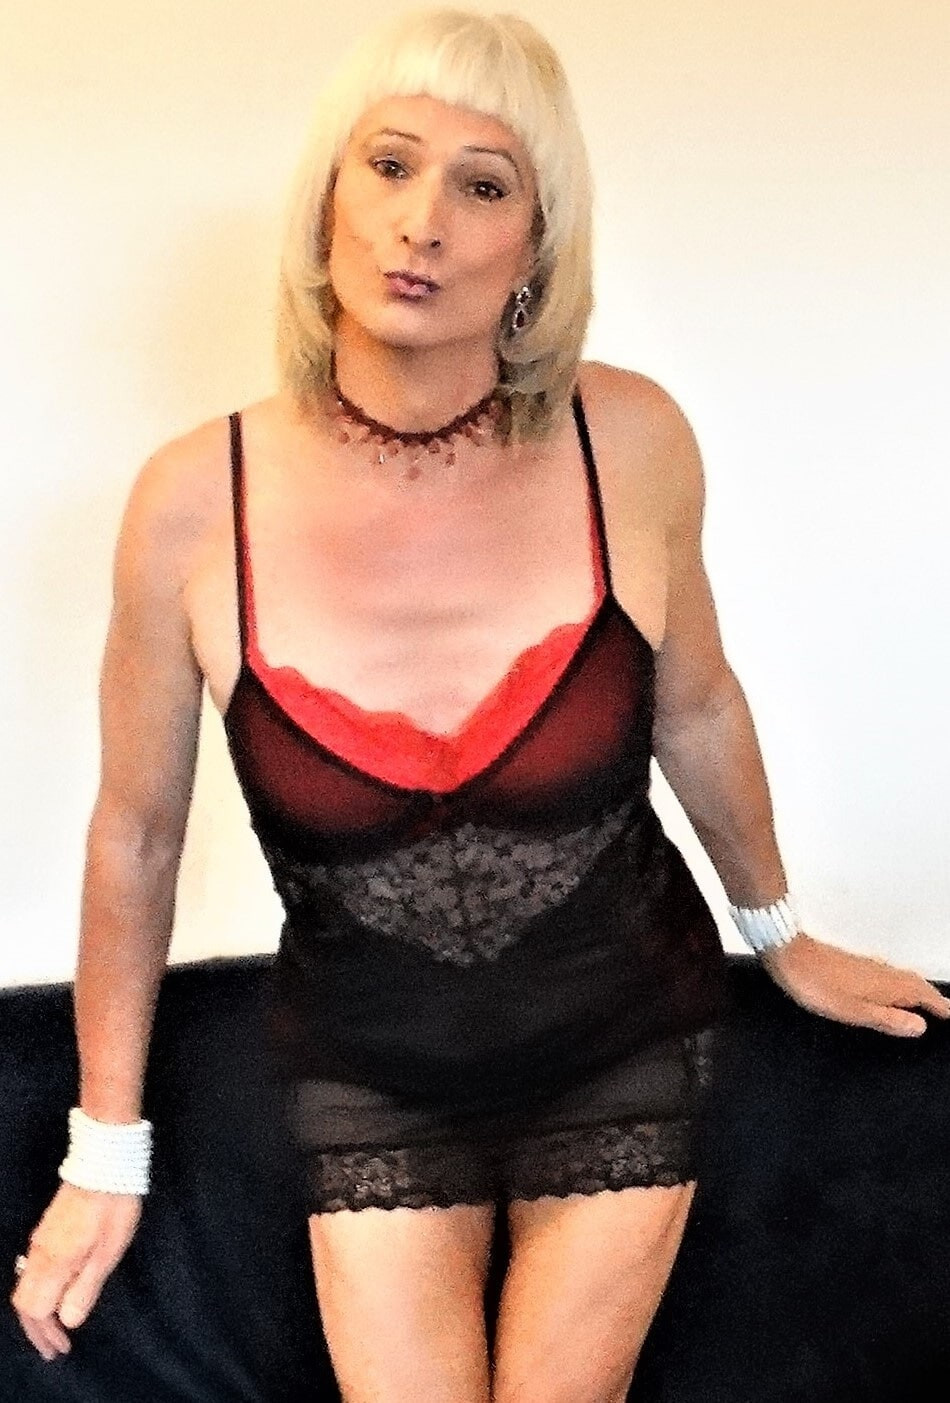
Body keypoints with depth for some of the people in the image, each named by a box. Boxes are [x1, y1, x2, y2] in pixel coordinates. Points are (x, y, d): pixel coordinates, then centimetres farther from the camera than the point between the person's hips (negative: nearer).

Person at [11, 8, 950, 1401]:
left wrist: (777, 931, 18)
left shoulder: (630, 442, -17)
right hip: (369, 1071, 0)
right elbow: (136, 834, -5)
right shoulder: (197, 502, -18)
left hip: (624, 1039, 1)